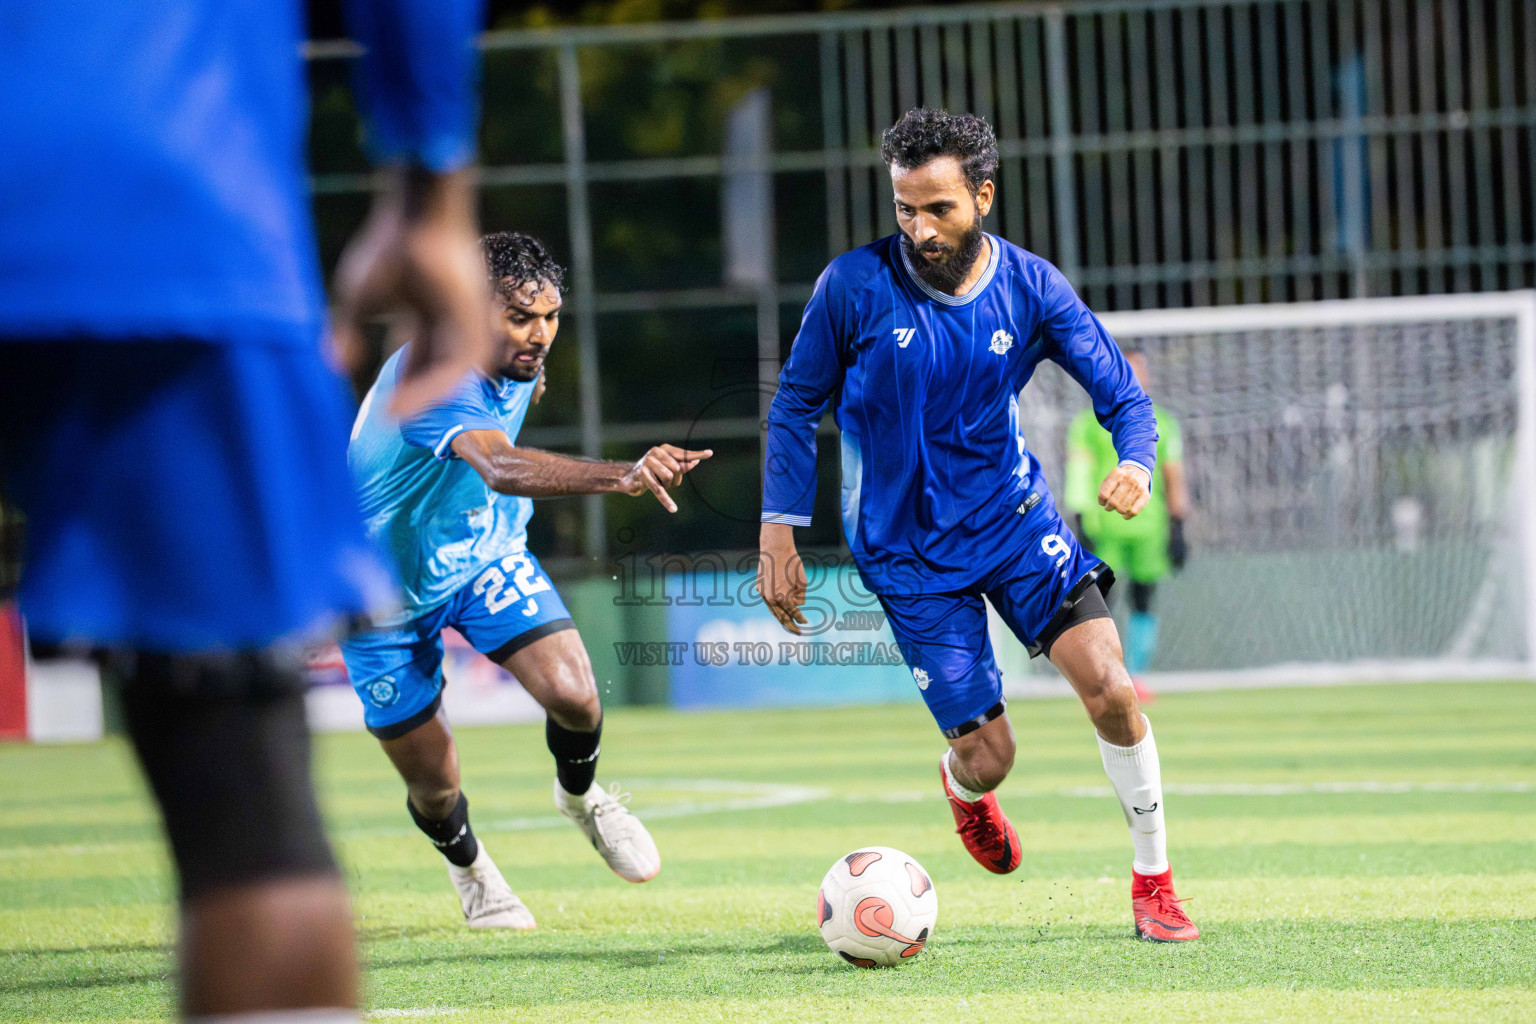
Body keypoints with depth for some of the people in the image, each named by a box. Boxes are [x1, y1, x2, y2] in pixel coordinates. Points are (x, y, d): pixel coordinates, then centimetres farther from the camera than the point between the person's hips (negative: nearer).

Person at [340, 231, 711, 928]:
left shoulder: (518, 359, -13)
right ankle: (466, 863, 39)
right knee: (434, 787, 3)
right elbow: (501, 469, -58)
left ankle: (579, 794, 15)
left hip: (486, 555, 5)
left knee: (573, 694, -19)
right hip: (387, 588, -5)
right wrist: (620, 475, -71)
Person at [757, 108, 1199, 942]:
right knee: (989, 757, -4)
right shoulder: (855, 286, -13)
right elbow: (795, 404, -1)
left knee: (1110, 691, -17)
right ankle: (962, 785, 36)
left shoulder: (1032, 288, -8)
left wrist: (1135, 465, -27)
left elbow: (1123, 396, -5)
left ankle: (1153, 880, 2)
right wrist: (779, 532, -5)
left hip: (1014, 515, 2)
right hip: (908, 550, -2)